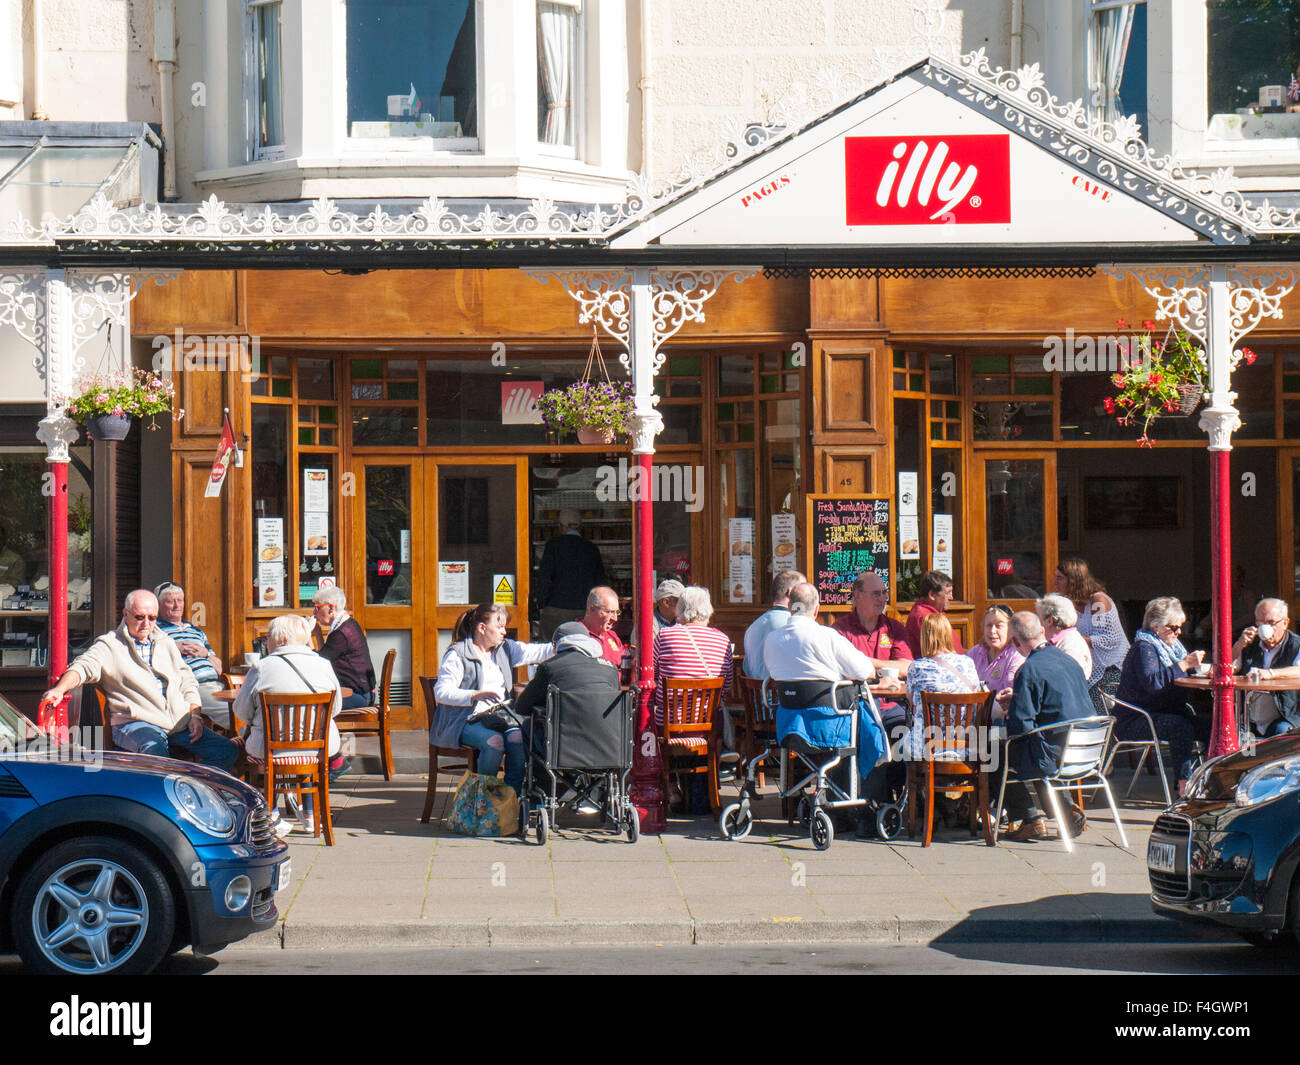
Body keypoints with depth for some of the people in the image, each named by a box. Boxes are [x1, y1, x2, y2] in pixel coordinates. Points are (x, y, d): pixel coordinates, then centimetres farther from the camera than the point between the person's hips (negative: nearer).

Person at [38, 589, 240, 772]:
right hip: (135, 723, -5)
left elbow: (187, 682, 26)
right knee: (154, 749, -41)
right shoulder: (109, 645, 6)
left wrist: (194, 715, 9)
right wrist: (60, 689, -32)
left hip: (180, 723, 6)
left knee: (229, 750, -13)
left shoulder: (166, 644, 23)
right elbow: (84, 667, -11)